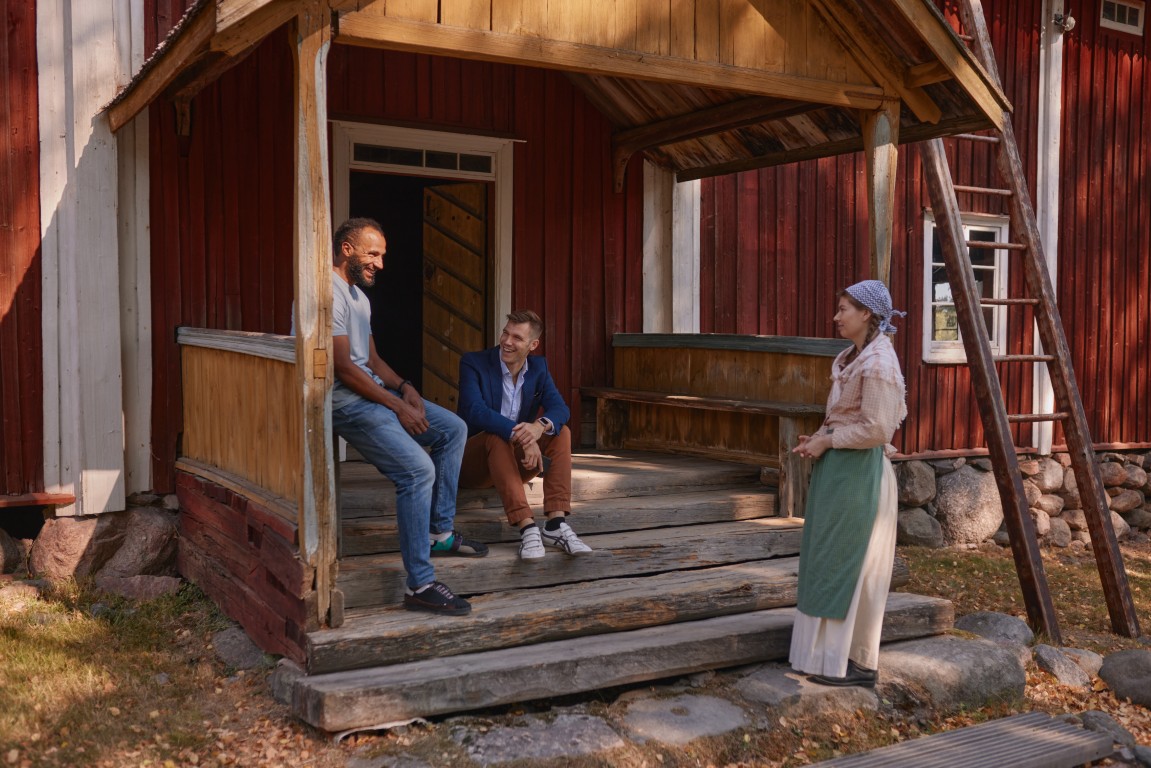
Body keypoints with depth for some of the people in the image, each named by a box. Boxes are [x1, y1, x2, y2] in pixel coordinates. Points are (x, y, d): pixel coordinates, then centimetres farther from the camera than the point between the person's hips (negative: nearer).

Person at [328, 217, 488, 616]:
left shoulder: (358, 295, 18)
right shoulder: (328, 292, -16)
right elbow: (342, 366, -21)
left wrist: (404, 387, 1)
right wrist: (398, 406, -16)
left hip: (375, 391, 11)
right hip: (347, 403, -11)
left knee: (453, 429, 12)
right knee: (418, 468, -24)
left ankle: (439, 531, 16)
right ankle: (420, 585, -20)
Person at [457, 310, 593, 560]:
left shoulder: (538, 366, 2)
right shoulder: (473, 363, -13)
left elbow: (560, 409, -11)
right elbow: (475, 411, -30)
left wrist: (540, 426, -36)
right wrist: (521, 436, -42)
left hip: (515, 458, 5)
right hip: (473, 461, -5)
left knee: (561, 433, -18)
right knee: (497, 438, -36)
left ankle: (556, 523, -30)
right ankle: (526, 527, -43)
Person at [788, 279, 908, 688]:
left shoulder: (878, 363, -17)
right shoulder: (853, 356, 12)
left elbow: (876, 429, -22)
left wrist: (827, 440, -12)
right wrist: (818, 439, 5)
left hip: (858, 471, -10)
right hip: (838, 467, 10)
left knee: (850, 563, -2)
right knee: (832, 560, 14)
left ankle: (859, 663, 9)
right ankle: (837, 654, 24)